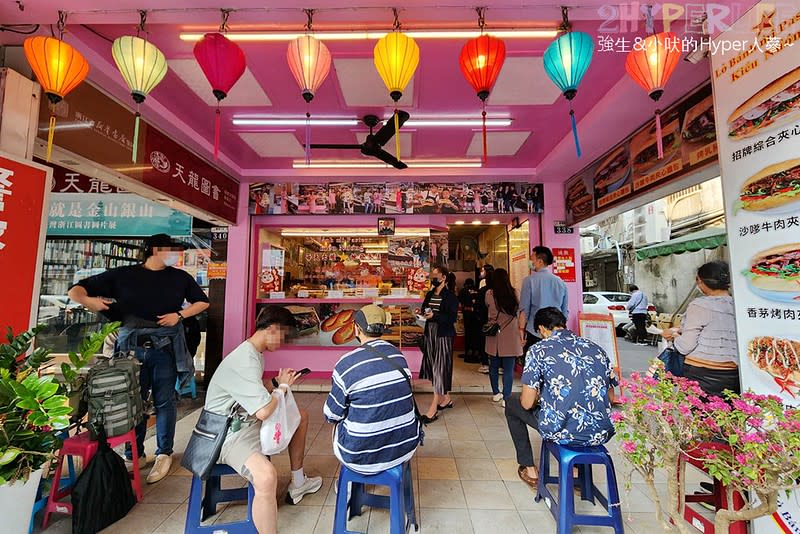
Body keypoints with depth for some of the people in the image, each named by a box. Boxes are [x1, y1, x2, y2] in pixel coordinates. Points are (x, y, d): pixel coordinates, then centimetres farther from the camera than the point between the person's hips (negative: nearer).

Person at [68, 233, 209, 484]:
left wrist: (179, 315, -2)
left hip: (165, 348, 0)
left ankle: (164, 454, 17)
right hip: (132, 347, 0)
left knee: (164, 402, 5)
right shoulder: (123, 275, 5)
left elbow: (202, 302, 14)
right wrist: (87, 300, -14)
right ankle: (135, 456, 25)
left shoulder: (180, 277, 8)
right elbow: (76, 290, 8)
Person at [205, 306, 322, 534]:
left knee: (300, 415, 19)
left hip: (248, 420, 11)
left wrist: (280, 384, 0)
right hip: (230, 432, -10)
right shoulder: (244, 361, -27)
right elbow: (264, 411, -32)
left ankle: (297, 484, 31)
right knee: (266, 475, -36)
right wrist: (282, 386, -14)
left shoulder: (254, 353, 6)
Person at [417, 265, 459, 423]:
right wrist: (421, 313, -2)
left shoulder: (450, 296, -10)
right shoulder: (430, 294, 11)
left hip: (443, 336, -7)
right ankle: (446, 399, 31)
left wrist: (434, 316, -25)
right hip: (430, 334, 7)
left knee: (440, 369, -3)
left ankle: (433, 409, 0)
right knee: (434, 367, 13)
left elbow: (452, 318, -16)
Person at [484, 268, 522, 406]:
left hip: (493, 335, 2)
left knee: (493, 366, 15)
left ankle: (496, 393, 28)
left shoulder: (489, 294, -6)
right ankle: (506, 398, 6)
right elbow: (519, 309, 5)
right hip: (510, 336, -1)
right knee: (508, 369, 3)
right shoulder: (514, 293, -7)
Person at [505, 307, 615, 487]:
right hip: (600, 435, 5)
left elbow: (527, 403, -8)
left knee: (512, 403, 20)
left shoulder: (539, 349, -8)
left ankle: (529, 469, 27)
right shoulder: (596, 348, 7)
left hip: (561, 432, -5)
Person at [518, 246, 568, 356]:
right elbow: (565, 311, 12)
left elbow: (524, 309, -9)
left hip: (534, 332, -4)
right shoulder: (561, 282, 6)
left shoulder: (530, 280, -8)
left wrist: (521, 328, -2)